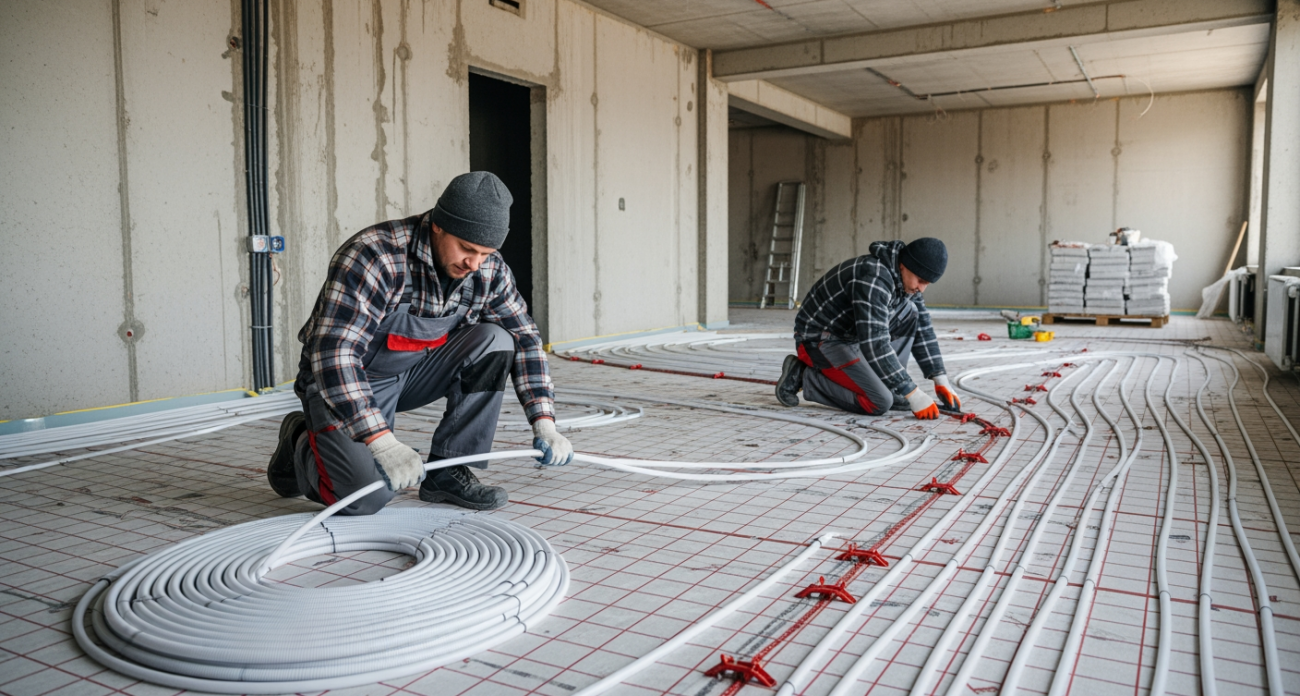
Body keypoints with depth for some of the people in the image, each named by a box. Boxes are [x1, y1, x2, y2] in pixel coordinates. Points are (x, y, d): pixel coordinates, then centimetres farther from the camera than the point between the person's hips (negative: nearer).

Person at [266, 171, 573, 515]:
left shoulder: (489, 270, -10)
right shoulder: (374, 256, -29)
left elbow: (524, 338, -3)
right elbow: (334, 354, -33)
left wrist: (544, 424, -15)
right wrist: (381, 442, -40)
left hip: (416, 371, 6)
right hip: (344, 381, -6)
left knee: (494, 342, -17)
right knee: (366, 493, -26)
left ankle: (447, 472, -8)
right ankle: (302, 445, 9)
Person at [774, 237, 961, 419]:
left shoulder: (906, 280, 0)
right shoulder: (874, 278, -29)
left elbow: (923, 330, 8)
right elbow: (874, 343, -33)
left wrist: (941, 381, 0)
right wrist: (912, 394, -30)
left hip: (852, 336, 9)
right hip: (820, 341, -9)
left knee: (909, 312, -4)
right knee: (879, 403, -21)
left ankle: (891, 387, 0)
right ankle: (803, 376, -7)